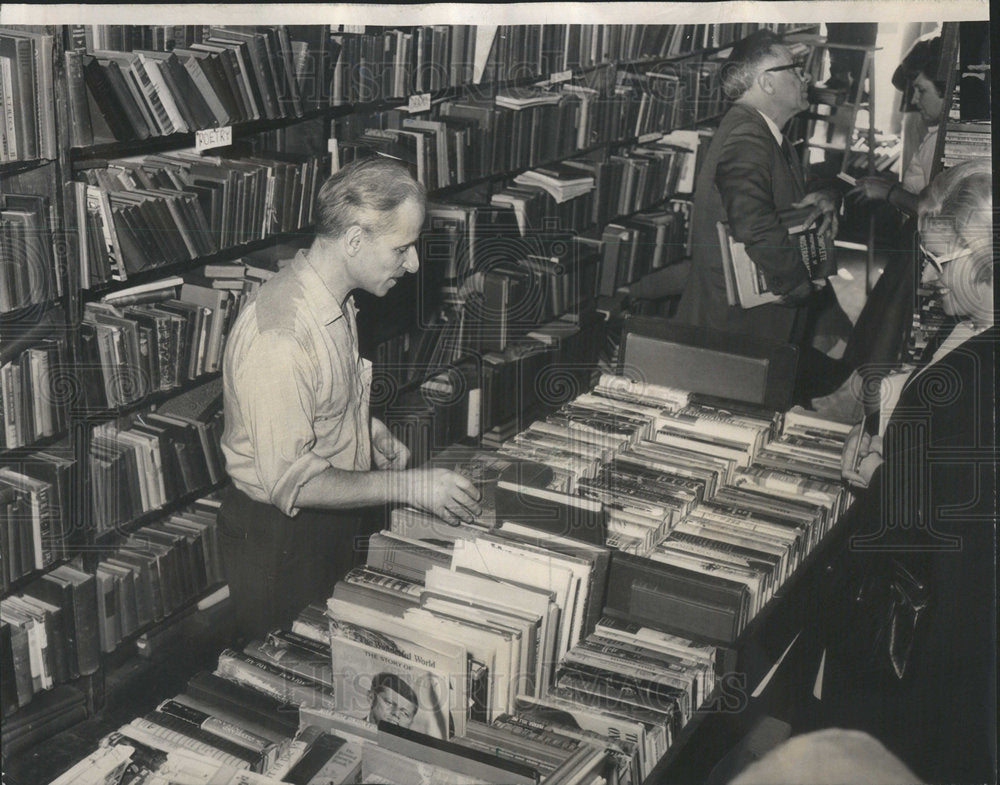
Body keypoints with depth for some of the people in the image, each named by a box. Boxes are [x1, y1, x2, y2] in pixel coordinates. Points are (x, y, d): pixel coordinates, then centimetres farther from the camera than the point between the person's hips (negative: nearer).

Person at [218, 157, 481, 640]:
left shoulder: (337, 300, 0)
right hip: (276, 535, -9)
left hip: (334, 516, 9)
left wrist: (384, 443, 1)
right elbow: (290, 482, -31)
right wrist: (409, 486, -27)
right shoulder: (280, 336, -32)